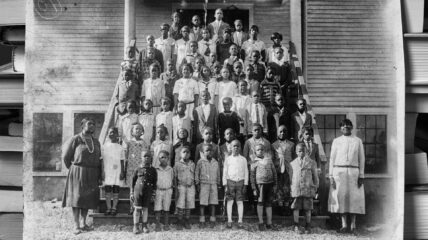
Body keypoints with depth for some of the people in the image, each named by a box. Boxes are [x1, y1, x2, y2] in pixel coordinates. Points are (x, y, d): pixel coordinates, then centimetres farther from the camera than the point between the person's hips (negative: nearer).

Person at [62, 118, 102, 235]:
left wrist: (99, 176, 9)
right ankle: (76, 225, 0)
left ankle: (84, 223, 17)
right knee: (76, 198, -3)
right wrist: (73, 169, 8)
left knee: (88, 199, 8)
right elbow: (66, 156, 0)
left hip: (92, 175, 5)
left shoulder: (96, 142, 12)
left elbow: (98, 160, 14)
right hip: (77, 173, -5)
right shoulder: (76, 139, -5)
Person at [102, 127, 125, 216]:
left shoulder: (119, 147, 5)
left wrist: (122, 172, 0)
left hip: (117, 171, 0)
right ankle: (108, 208, 6)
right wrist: (103, 171, 0)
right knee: (107, 190, -1)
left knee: (116, 190, -1)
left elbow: (122, 160, 6)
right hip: (107, 171, 0)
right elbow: (102, 160, 6)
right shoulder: (105, 146, 6)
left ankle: (114, 208, 5)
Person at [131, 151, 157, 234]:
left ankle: (145, 226, 16)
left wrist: (154, 192, 4)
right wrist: (131, 193, 4)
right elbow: (133, 181, 6)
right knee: (137, 208, 0)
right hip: (138, 190, -1)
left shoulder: (153, 170, 4)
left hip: (148, 192, 1)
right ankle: (136, 226, 8)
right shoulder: (137, 169, 2)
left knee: (145, 208, 6)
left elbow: (155, 182, 9)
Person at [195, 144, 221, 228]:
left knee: (213, 202, 3)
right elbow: (196, 173, 3)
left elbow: (218, 174, 16)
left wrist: (218, 183, 13)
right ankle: (202, 220, 7)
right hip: (204, 184, -3)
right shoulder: (200, 162, 1)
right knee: (202, 203, -1)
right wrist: (197, 183, -1)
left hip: (213, 184, 3)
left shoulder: (215, 162, 10)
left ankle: (212, 220, 12)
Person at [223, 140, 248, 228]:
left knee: (240, 202, -1)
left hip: (240, 181, 0)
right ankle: (229, 221, 4)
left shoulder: (243, 159, 9)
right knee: (230, 201, -1)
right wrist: (225, 185, 0)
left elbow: (246, 172, 9)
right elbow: (224, 172, 8)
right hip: (230, 181, 0)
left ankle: (240, 221, 2)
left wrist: (245, 185, 1)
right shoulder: (228, 159, 8)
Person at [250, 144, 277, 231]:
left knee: (269, 203, 8)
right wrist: (254, 188, -4)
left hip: (270, 184, 3)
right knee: (260, 202, -4)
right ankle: (261, 222, 5)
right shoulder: (255, 162, 3)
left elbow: (274, 172, 14)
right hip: (260, 184, -3)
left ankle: (269, 223, 14)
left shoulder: (269, 160, 11)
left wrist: (275, 185, 8)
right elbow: (252, 176, 2)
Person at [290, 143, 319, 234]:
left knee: (307, 209, 4)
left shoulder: (311, 163, 5)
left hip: (308, 189, -1)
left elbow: (315, 176, 9)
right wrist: (290, 188, 10)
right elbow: (291, 177, 14)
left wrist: (315, 187, 6)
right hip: (296, 189, 1)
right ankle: (296, 226, 10)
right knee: (296, 208, 1)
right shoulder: (293, 163, 9)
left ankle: (307, 227, 14)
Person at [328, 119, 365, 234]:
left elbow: (361, 159, 7)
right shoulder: (336, 141, 10)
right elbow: (332, 158, 9)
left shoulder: (358, 141, 9)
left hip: (353, 172, 0)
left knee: (354, 198, 0)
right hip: (339, 171, 1)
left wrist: (361, 175, 0)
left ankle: (353, 225, 9)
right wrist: (331, 175, 2)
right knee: (340, 197, 0)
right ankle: (344, 225, 8)